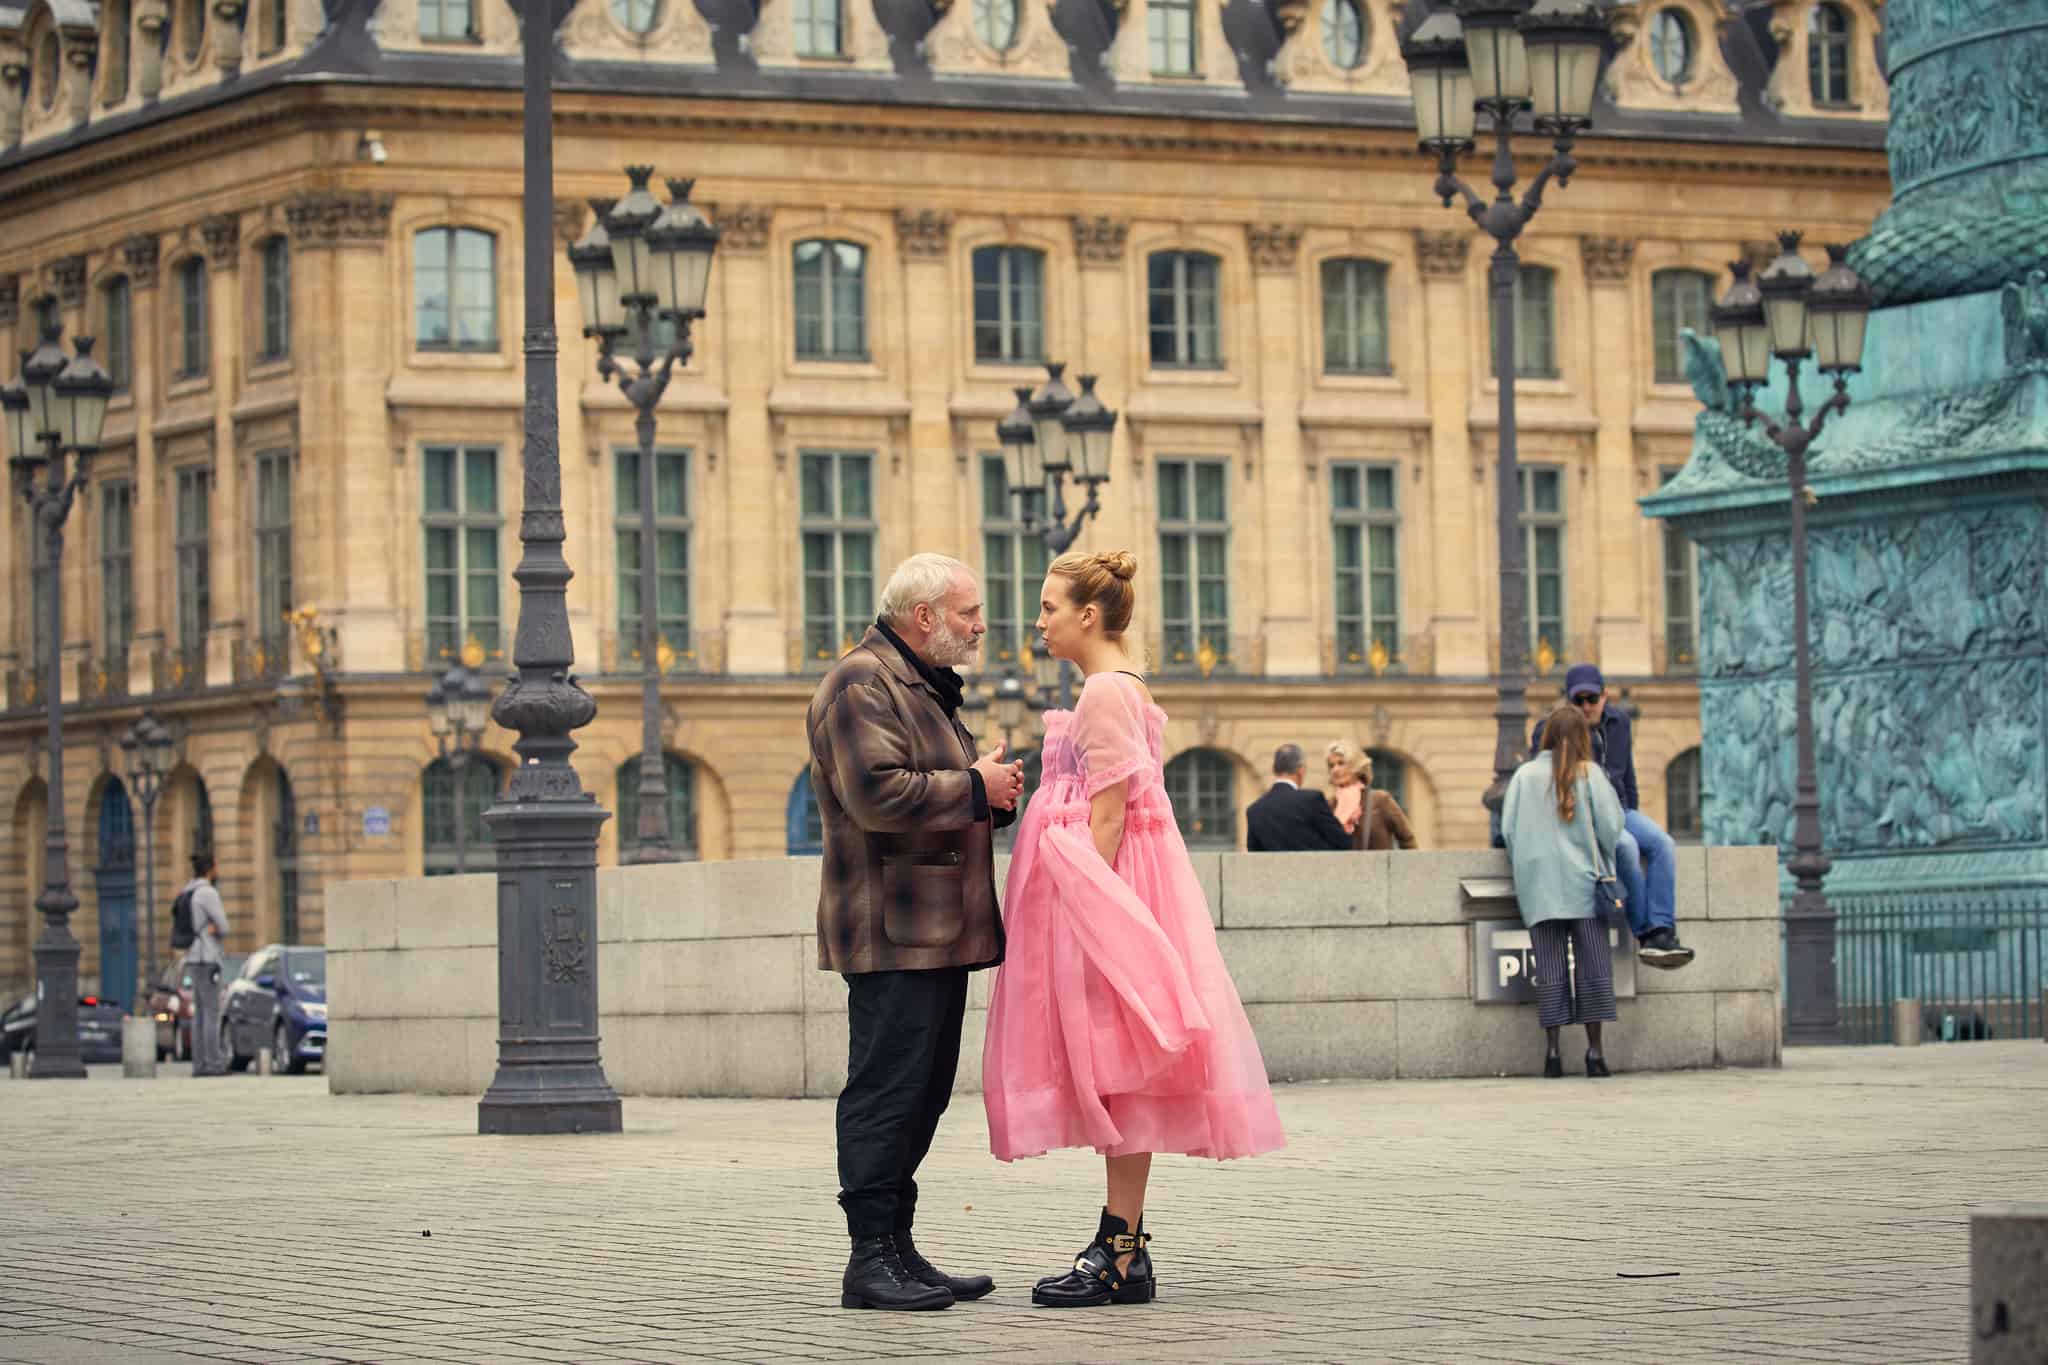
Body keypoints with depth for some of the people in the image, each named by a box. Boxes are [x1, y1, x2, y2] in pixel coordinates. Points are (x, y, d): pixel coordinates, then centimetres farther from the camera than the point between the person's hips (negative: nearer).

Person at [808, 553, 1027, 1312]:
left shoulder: (924, 687, 23)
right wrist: (974, 787, -13)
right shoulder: (862, 685, -11)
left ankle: (897, 1250, 16)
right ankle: (871, 1257, -9)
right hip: (892, 932, -10)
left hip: (939, 931, 10)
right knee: (886, 1091, -10)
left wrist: (995, 794, 11)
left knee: (920, 1096, 11)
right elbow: (877, 794, -23)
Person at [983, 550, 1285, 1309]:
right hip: (1107, 896, 10)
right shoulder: (1123, 691, 17)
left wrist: (1088, 908, -20)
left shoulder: (1107, 692, -13)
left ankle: (1119, 1254, -8)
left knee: (1115, 1069, -9)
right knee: (1116, 1074, 9)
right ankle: (1124, 1252, 11)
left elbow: (1109, 816, -18)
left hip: (1101, 887, -10)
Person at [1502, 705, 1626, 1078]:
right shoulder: (1589, 773, -1)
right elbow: (1610, 826, -4)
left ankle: (1552, 1050, -2)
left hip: (1538, 887, 2)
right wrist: (1605, 866, 12)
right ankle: (1594, 1049, -3)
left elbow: (1507, 829, 3)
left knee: (1550, 966, 2)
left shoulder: (1525, 775, 4)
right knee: (1593, 964, 2)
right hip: (1582, 881, -2)